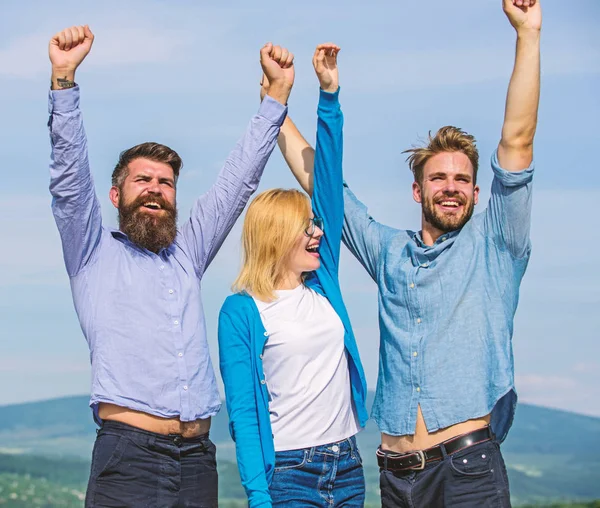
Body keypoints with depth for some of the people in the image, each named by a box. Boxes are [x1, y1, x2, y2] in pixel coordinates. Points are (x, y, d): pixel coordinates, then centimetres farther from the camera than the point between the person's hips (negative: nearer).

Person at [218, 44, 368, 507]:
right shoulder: (241, 312, -6)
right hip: (288, 471, -5)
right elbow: (242, 410, -9)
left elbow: (330, 185, 6)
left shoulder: (322, 286, 8)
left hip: (347, 465, 5)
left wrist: (329, 96, 3)